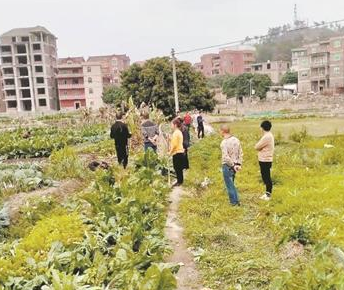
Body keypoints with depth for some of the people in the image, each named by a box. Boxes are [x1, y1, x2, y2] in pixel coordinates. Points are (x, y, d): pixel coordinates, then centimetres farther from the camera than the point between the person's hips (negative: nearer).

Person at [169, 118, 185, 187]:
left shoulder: (175, 133, -17)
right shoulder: (179, 132, 13)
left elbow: (174, 144, -21)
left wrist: (170, 151, -10)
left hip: (177, 153, -10)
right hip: (180, 152, 10)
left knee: (177, 168, -1)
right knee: (179, 168, 15)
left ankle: (179, 181, 6)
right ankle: (180, 181, 23)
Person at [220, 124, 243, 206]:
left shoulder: (224, 142, -20)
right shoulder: (236, 140, 2)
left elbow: (226, 157, -25)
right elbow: (240, 153, 4)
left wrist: (233, 165, -16)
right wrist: (239, 164, 5)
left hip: (227, 166, -7)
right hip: (234, 165, 7)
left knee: (229, 185, 7)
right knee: (231, 183, 22)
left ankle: (234, 202, 15)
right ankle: (236, 201, 26)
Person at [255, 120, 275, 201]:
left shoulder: (267, 137, -20)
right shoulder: (269, 135, 13)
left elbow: (257, 147, -17)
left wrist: (257, 145, 1)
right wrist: (261, 148, -4)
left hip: (265, 160, -10)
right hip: (264, 159, 10)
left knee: (267, 177, -1)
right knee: (265, 176, 17)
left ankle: (268, 195, 7)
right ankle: (267, 193, 28)